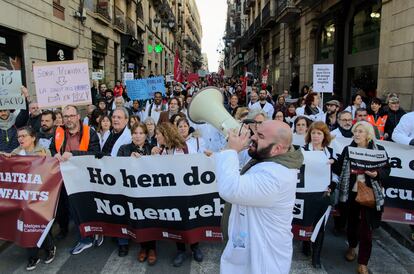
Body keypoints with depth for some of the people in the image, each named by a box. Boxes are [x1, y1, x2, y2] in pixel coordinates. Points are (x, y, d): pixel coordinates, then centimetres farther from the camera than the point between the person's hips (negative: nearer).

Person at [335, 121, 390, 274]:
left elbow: (387, 170, 1)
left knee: (366, 228, 0)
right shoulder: (347, 149, 4)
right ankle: (352, 247, 44)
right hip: (351, 193, 2)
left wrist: (377, 174, -18)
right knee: (352, 223, 15)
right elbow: (339, 169, 5)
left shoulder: (379, 150, -1)